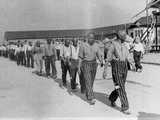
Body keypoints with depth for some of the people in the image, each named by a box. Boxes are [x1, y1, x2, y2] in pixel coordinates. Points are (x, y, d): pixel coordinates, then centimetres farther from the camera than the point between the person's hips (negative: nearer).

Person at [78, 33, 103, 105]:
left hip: (93, 64, 4)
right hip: (85, 65, -4)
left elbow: (99, 56, 0)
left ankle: (87, 94, 33)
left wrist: (101, 61, -21)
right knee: (88, 81, -11)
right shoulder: (83, 46, -7)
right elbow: (80, 58, -4)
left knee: (91, 81, 13)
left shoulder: (96, 46, 2)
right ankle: (91, 98, -14)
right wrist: (79, 67, -6)